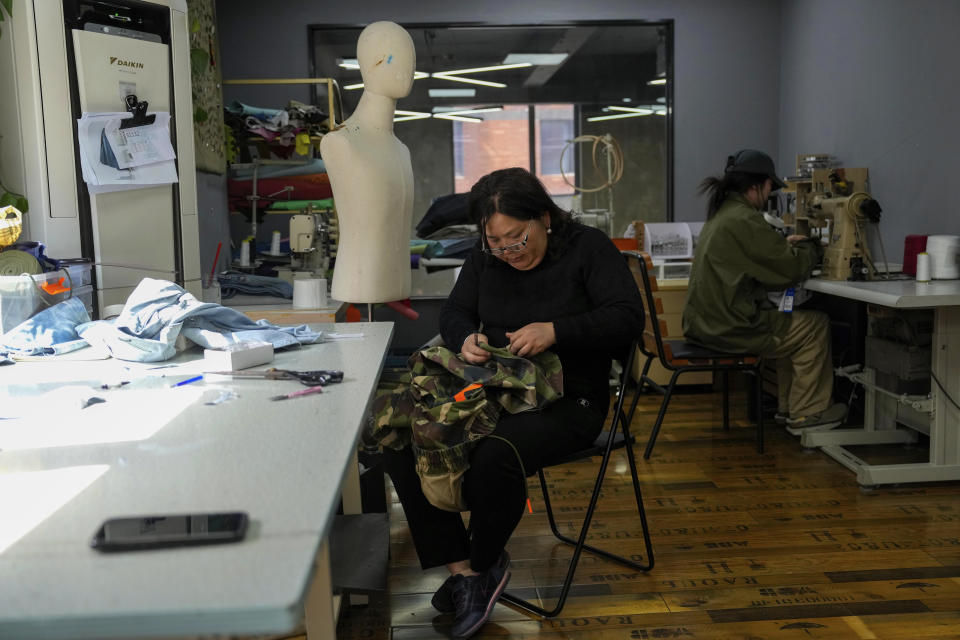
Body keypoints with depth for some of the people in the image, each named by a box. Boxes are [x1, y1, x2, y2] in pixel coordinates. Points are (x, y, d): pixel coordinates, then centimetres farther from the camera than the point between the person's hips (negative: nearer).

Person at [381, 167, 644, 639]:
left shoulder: (587, 248, -3)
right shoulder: (485, 259, 11)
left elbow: (628, 317, -12)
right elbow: (453, 311, 14)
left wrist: (555, 331, -25)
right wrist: (465, 338, -11)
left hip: (567, 399, -5)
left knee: (495, 456, -35)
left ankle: (484, 564, -3)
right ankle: (462, 569, -12)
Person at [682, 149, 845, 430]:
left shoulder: (721, 213, 13)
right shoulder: (744, 220, -18)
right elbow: (792, 269, -12)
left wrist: (783, 245, 20)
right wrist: (810, 248, 8)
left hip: (707, 320, 10)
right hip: (730, 327, -10)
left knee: (791, 323, 26)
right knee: (817, 325, 4)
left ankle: (788, 406, 32)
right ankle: (806, 412, 15)